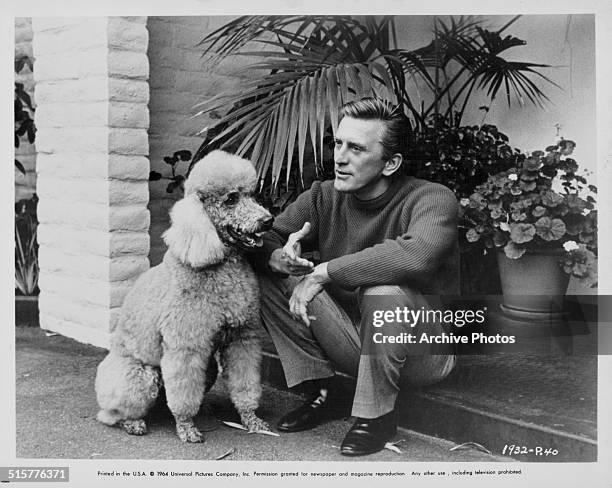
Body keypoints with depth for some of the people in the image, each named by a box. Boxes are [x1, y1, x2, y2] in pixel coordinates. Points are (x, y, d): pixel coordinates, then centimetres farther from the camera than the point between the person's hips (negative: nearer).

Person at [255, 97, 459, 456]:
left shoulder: (433, 199, -19)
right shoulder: (324, 197, -2)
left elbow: (417, 254, -41)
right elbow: (262, 241, -2)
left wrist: (322, 272, -34)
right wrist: (279, 258, -28)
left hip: (425, 350, -5)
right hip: (353, 341, 5)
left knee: (382, 290, -37)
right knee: (270, 278, -10)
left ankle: (378, 415, -13)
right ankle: (322, 389, 1)